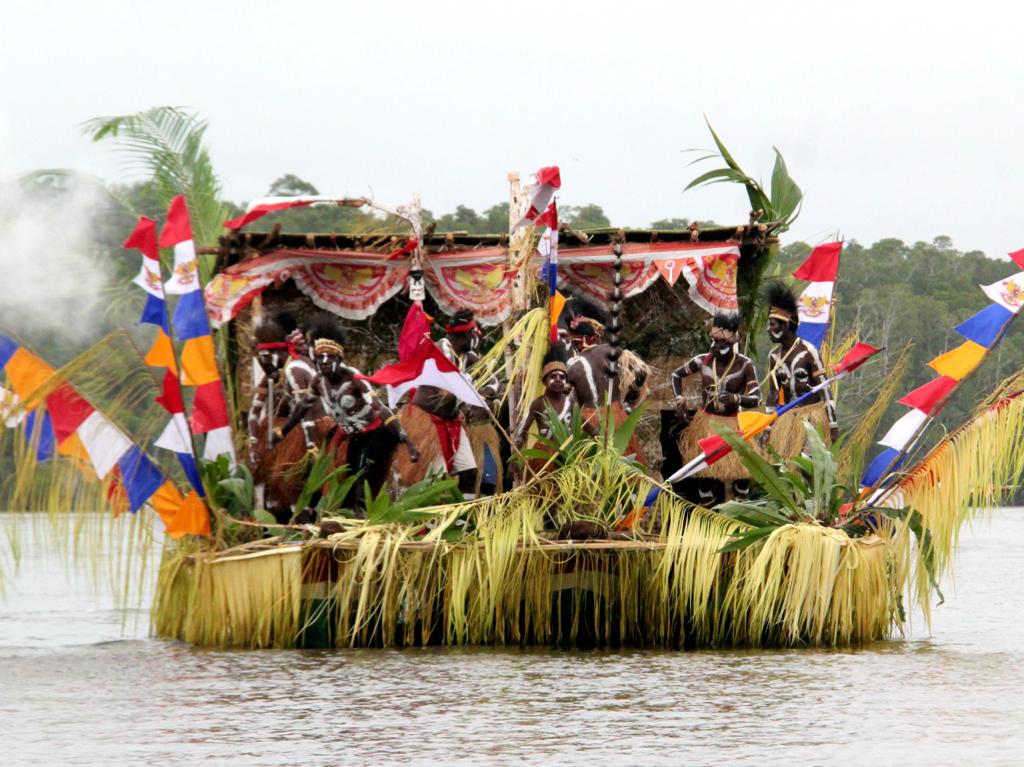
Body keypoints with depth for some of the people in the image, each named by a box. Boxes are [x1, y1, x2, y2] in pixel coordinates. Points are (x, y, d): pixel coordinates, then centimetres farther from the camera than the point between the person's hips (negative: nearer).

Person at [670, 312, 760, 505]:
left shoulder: (745, 366, -16)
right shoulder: (703, 361, -10)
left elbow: (756, 399, -20)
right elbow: (676, 374, 8)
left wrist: (737, 398, -41)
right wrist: (680, 401, -5)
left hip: (732, 424, -2)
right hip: (706, 422, 2)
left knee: (740, 470, -1)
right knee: (705, 472, 8)